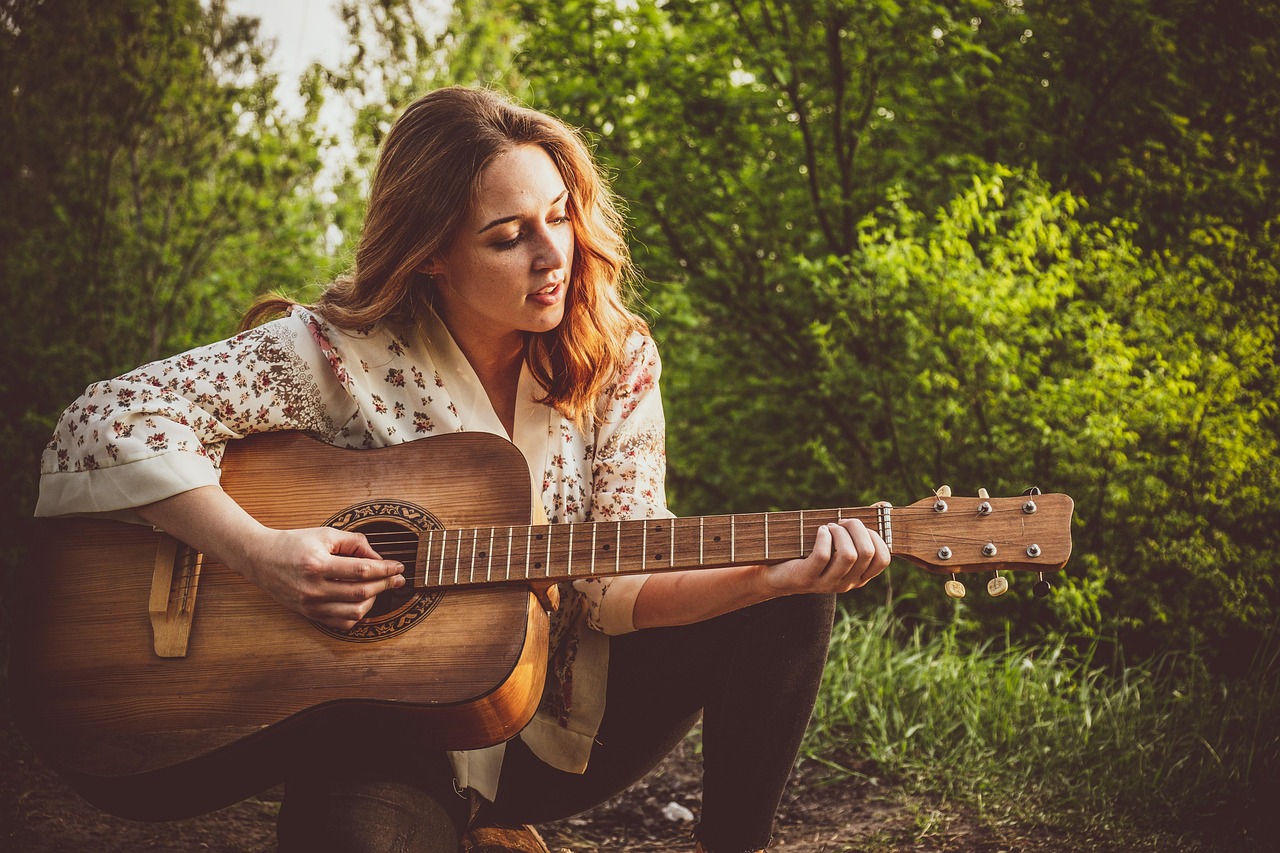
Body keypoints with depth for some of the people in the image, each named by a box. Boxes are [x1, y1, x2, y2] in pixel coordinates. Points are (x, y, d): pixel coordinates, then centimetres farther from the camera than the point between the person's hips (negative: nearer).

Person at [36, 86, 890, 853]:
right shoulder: (340, 352, -14)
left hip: (566, 719, 4)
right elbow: (107, 422, -18)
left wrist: (773, 575, -28)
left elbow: (618, 585, -10)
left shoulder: (617, 361, -3)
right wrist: (260, 553, -29)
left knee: (786, 606, -14)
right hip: (390, 739, -4)